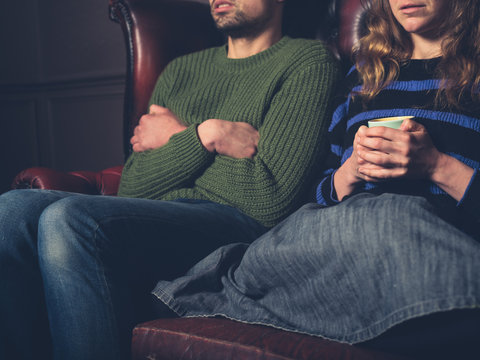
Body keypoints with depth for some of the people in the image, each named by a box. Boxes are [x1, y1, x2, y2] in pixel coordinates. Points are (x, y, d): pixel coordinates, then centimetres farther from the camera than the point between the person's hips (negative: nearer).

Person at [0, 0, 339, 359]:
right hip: (156, 218, 6)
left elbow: (270, 202, -8)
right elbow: (131, 190, 13)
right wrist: (206, 135, -2)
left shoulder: (307, 60, 6)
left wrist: (174, 140, 4)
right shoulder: (180, 71, 24)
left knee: (69, 219, -28)